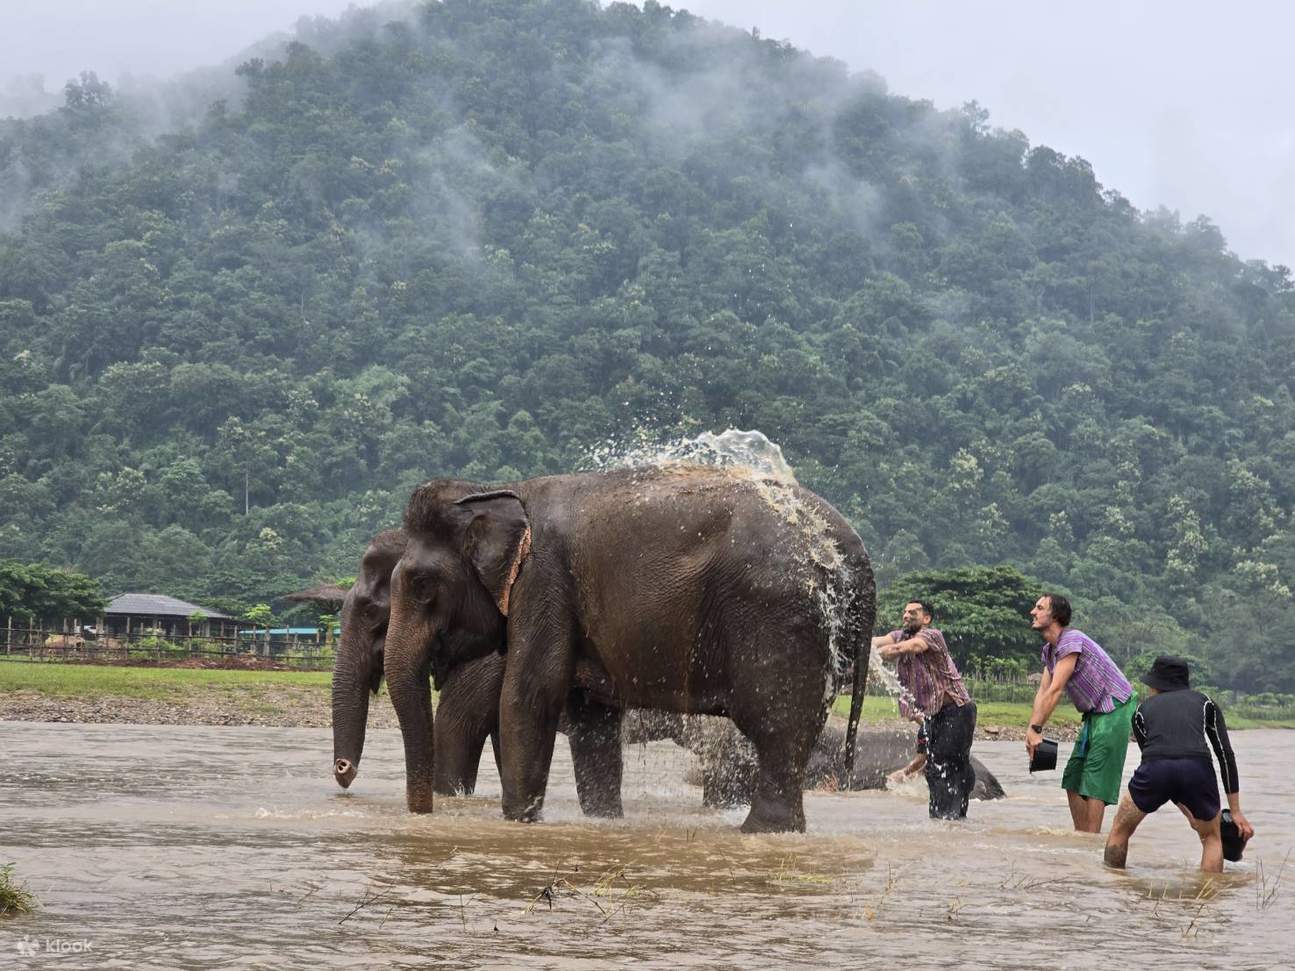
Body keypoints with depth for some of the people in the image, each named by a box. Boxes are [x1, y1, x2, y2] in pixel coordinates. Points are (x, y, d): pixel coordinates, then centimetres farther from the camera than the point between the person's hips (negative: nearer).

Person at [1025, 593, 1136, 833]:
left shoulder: (1071, 641, -20)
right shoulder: (1049, 649, 11)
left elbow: (1055, 691, -23)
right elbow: (1043, 692, 5)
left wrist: (1037, 729, -23)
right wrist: (1032, 731, -6)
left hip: (1115, 710, -10)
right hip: (1095, 714, 10)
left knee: (1096, 779, -12)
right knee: (1073, 778, 10)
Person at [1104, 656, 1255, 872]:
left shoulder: (1143, 709, 30)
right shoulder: (1203, 702, 28)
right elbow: (1226, 754, 21)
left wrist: (1188, 813, 39)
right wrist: (1236, 812, 25)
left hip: (1155, 769, 0)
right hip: (1197, 769, 0)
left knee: (1120, 830, 24)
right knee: (1211, 837, 25)